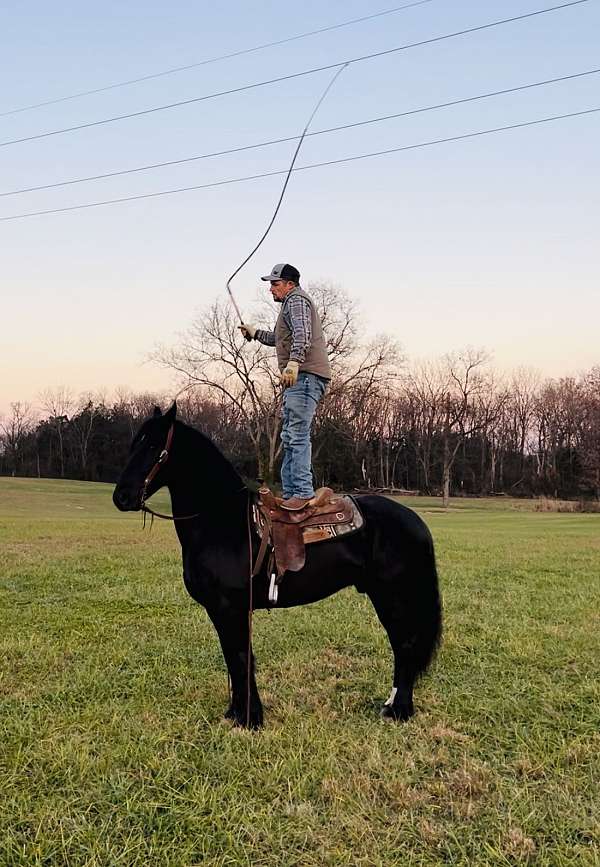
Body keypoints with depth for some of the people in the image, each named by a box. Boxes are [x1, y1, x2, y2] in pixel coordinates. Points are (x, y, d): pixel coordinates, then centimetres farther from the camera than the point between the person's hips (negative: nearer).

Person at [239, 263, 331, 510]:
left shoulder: (296, 300, -3)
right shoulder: (292, 303, 30)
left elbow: (302, 333, -22)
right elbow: (279, 339, 44)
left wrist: (293, 362, -35)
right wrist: (254, 333, 46)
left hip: (305, 376, -11)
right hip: (298, 379, 11)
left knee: (298, 435, -17)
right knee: (289, 438, 11)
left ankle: (303, 493, -19)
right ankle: (289, 494, 14)